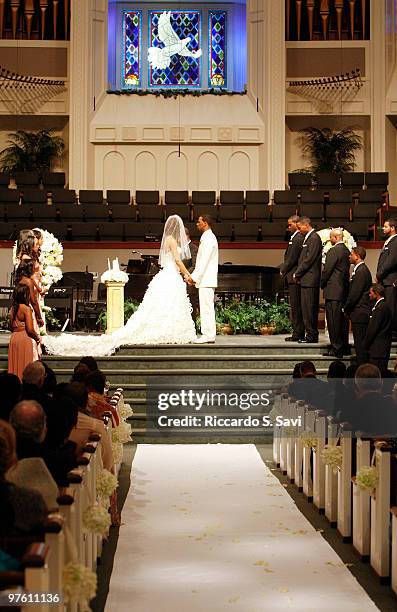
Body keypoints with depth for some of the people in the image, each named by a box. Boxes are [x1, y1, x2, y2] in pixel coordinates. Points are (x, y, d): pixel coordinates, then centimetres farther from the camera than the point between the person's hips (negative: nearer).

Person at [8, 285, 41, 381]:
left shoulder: (12, 309, 7)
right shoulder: (26, 309, -14)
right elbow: (30, 329, -20)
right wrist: (37, 338, -4)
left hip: (14, 337, 7)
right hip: (26, 339, -7)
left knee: (16, 365, 12)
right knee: (26, 366, -1)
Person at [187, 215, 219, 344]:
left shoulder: (208, 239, -13)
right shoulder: (207, 238, 19)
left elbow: (204, 261, -19)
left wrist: (194, 276, -17)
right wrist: (193, 276, 17)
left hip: (206, 279, -10)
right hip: (206, 279, 10)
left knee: (206, 308, -9)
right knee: (208, 308, 10)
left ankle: (208, 335, -9)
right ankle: (208, 334, 13)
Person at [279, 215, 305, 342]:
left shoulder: (297, 239, -15)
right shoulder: (296, 237, 17)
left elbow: (292, 258, -18)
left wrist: (283, 271, -8)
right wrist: (284, 268, 12)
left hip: (294, 277, -10)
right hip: (294, 277, 10)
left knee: (295, 306, -7)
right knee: (296, 306, 12)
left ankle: (297, 334, -4)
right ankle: (299, 332, 16)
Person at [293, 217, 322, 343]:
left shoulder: (314, 238, -13)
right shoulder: (308, 238, 18)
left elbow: (308, 260, -17)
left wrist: (297, 274, -10)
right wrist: (298, 274, 13)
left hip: (310, 279, -10)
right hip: (306, 279, 10)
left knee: (309, 308, -7)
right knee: (307, 308, 11)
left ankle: (311, 335, -3)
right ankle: (311, 334, 15)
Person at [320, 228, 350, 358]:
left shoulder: (333, 251, -15)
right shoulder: (346, 251, 12)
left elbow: (327, 270, -14)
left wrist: (322, 284, 2)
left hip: (333, 291, -9)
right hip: (344, 289, 9)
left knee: (333, 320, -6)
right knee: (342, 319, 14)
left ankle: (336, 349, -5)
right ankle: (343, 346, 21)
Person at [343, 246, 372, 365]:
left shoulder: (361, 271, -17)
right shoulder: (360, 270, 16)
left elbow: (355, 294, -19)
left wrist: (346, 309, -8)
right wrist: (347, 308, 16)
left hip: (360, 314, -10)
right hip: (360, 314, 10)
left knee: (360, 343, -7)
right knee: (360, 343, 13)